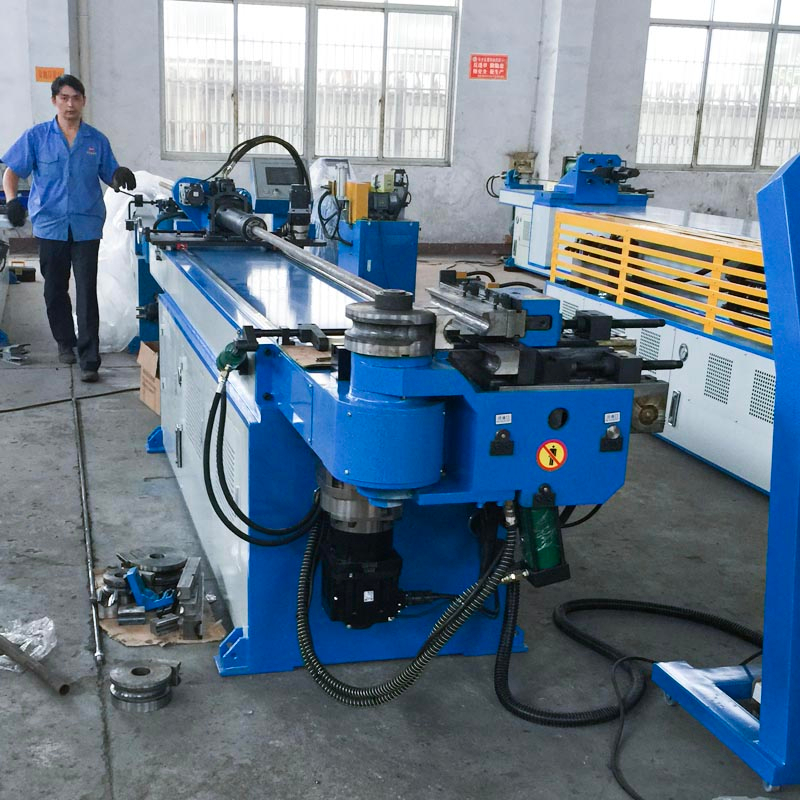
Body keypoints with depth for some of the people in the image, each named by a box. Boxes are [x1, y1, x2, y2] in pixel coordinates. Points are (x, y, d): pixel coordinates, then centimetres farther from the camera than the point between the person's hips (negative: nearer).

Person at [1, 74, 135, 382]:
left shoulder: (96, 140, 6)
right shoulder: (36, 136, 3)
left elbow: (111, 178, 9)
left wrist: (121, 175, -15)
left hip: (87, 226, -1)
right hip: (50, 225, 1)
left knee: (87, 293, -7)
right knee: (55, 290, 12)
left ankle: (89, 360, -6)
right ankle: (65, 342, 33)